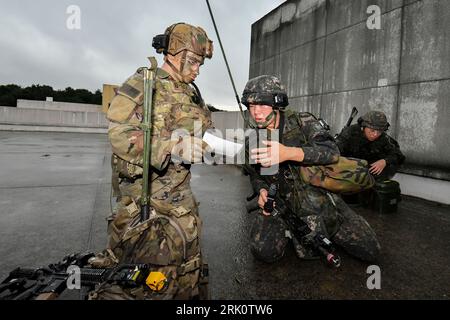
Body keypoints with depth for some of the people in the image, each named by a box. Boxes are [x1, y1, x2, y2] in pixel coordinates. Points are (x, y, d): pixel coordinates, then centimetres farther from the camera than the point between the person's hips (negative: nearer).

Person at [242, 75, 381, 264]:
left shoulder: (302, 122, -10)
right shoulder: (252, 140, -3)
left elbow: (332, 152, -27)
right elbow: (255, 176, 13)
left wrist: (288, 153, -42)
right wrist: (262, 190, -11)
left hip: (322, 202, 0)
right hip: (283, 208, 1)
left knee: (370, 252, 1)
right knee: (264, 252, -24)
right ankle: (291, 231, 9)